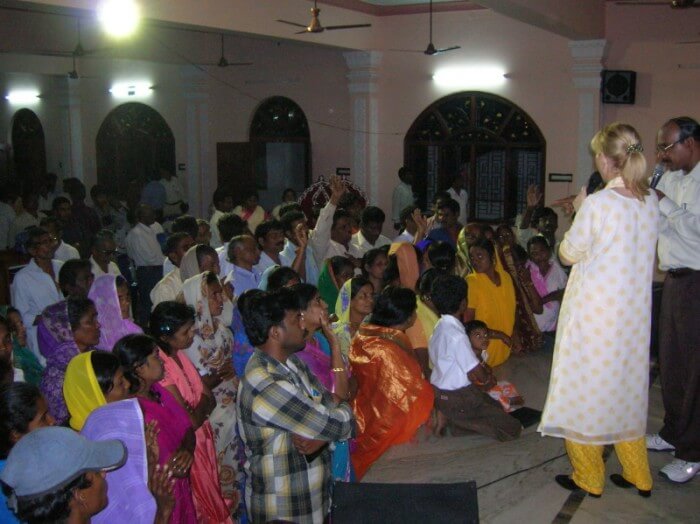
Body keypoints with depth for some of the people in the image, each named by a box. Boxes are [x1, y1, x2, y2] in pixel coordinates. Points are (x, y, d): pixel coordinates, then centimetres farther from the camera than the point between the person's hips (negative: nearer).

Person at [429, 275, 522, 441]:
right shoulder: (457, 335, -26)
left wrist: (483, 370, 4)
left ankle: (449, 416, 7)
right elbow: (477, 374, -20)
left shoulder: (440, 326, 4)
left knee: (497, 407, 23)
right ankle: (452, 420, -8)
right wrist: (488, 377, 3)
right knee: (512, 429, -7)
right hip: (456, 397, -10)